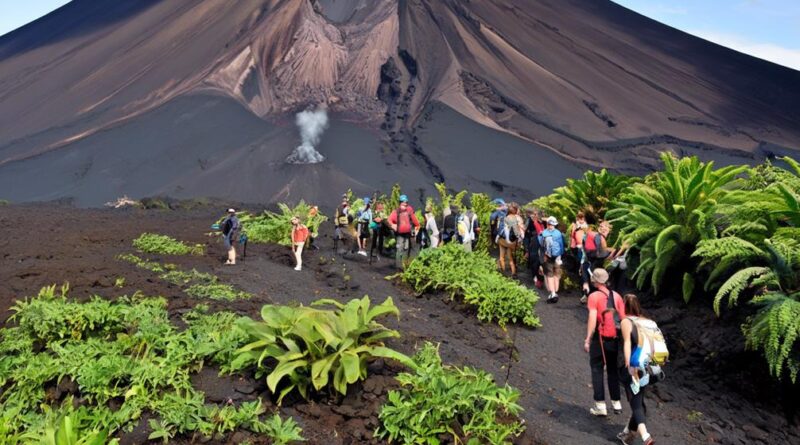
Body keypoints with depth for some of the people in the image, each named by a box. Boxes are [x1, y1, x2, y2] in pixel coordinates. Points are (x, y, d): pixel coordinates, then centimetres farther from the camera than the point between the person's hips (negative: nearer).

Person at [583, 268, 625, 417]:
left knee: (597, 370, 5)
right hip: (615, 338, 5)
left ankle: (600, 405, 4)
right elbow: (623, 317, 5)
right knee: (613, 370, 17)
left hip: (600, 338, -5)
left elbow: (592, 318, -18)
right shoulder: (616, 296, 6)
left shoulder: (594, 296, -10)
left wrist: (587, 339, -16)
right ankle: (616, 403, 23)